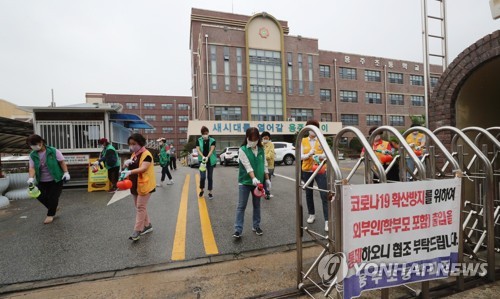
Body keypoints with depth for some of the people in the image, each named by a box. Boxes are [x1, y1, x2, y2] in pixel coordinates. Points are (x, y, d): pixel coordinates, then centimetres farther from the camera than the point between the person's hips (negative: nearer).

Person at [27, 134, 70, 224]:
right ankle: (53, 208, 25)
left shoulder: (53, 151, -12)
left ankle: (50, 214, 19)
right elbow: (32, 168, -5)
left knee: (53, 197, -1)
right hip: (42, 181, 4)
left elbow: (62, 162, -8)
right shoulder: (32, 155, -1)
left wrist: (66, 173, -17)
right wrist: (31, 178, -22)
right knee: (40, 195, -2)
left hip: (56, 179, -4)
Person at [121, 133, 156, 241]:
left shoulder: (146, 154, -15)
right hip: (135, 185, 9)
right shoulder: (134, 154, 11)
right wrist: (127, 163, -10)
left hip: (145, 185, -9)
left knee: (140, 207, -5)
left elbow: (143, 168, -27)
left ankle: (137, 231, 2)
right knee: (139, 207, 15)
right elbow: (128, 167, 11)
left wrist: (130, 172, -40)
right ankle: (147, 225, 28)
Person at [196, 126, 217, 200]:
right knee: (202, 176, -5)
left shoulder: (212, 140, -1)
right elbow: (198, 149, -9)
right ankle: (201, 190, 22)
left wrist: (207, 157, -29)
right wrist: (203, 156, -27)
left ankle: (210, 192, 18)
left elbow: (212, 150, -13)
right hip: (202, 160, 0)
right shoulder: (199, 140, 1)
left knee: (210, 177, 6)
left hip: (210, 160, 0)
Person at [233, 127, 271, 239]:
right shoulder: (242, 150, -9)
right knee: (241, 206, 1)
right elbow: (247, 166, -19)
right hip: (245, 182, -4)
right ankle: (238, 230, 8)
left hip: (258, 182, 4)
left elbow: (265, 165, 10)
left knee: (257, 205, 15)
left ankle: (256, 226, 30)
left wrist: (267, 179, 7)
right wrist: (253, 178, -31)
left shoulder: (261, 150, 5)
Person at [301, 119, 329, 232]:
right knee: (308, 194, 13)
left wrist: (319, 156, -24)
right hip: (307, 171, 2)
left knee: (324, 195, -7)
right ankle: (311, 214, 32)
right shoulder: (303, 141, 2)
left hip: (320, 170, -1)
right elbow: (300, 156, -4)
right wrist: (309, 154, -24)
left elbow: (326, 154, -3)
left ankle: (327, 220, -2)